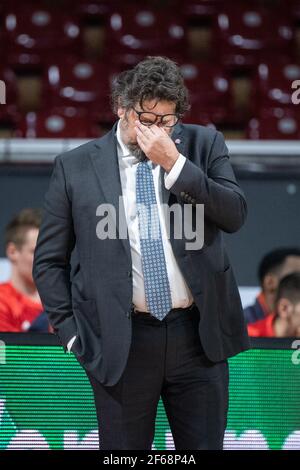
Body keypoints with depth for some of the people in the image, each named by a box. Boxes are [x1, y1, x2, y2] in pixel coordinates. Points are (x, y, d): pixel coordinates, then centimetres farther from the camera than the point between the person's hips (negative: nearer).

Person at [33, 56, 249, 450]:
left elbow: (235, 215, -6)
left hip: (199, 334, 1)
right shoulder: (76, 167, 3)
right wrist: (71, 331, 0)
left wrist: (175, 164, -13)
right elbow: (49, 260, 7)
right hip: (122, 342, -1)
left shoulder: (203, 145, 6)